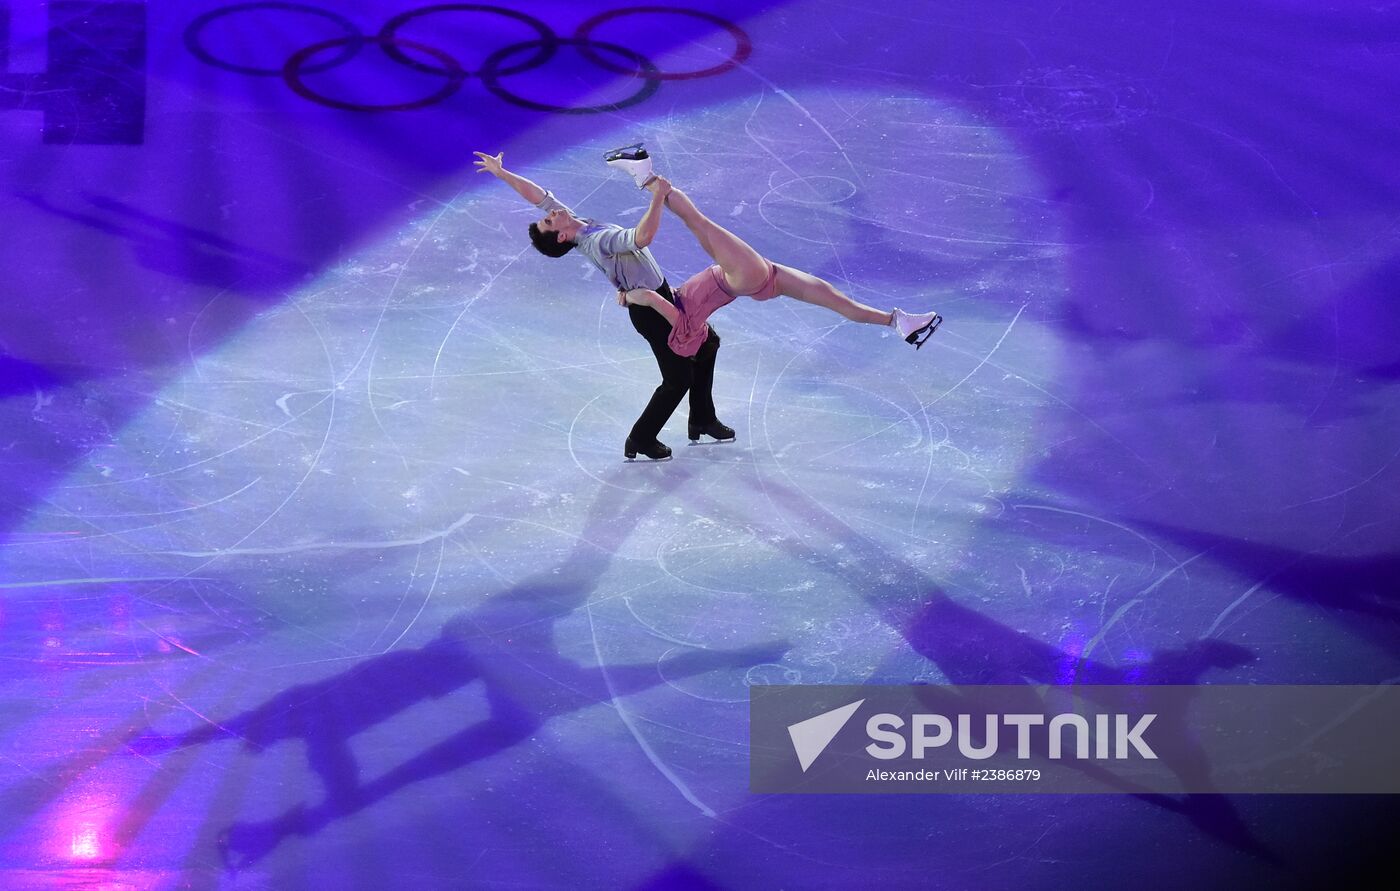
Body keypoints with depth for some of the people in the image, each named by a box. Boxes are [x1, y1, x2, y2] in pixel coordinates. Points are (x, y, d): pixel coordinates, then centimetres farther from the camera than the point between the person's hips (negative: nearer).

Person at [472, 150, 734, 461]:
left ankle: (702, 421, 35)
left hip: (662, 295, 10)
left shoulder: (577, 224, -4)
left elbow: (538, 195, 2)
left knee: (707, 344, 23)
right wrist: (658, 198, -41)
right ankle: (641, 439, 15)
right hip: (650, 309, -10)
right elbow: (643, 237, -45)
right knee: (679, 378, -4)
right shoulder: (597, 241, -30)